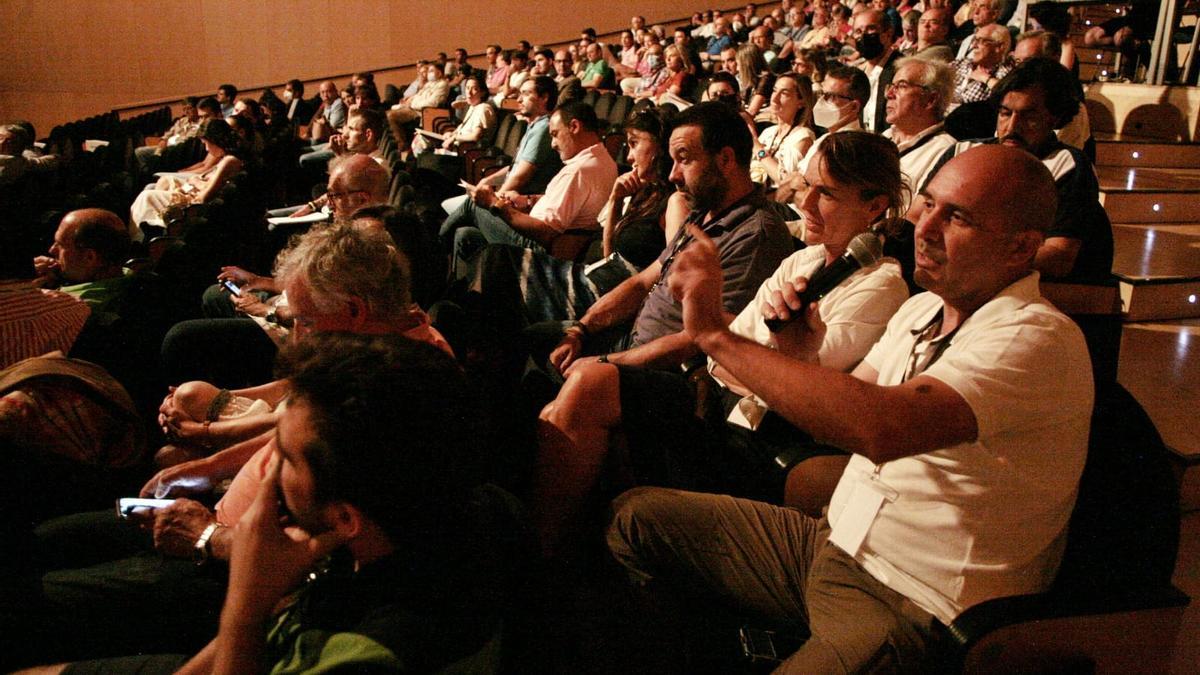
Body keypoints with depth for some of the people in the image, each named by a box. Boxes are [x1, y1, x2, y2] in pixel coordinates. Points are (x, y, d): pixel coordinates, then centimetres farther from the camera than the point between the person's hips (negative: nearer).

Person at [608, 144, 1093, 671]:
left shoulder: (1038, 338, -21)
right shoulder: (922, 309, 9)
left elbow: (882, 427, -37)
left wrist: (718, 335, -30)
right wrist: (807, 348, -6)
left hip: (914, 608, -8)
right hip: (835, 543, 8)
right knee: (635, 514, 6)